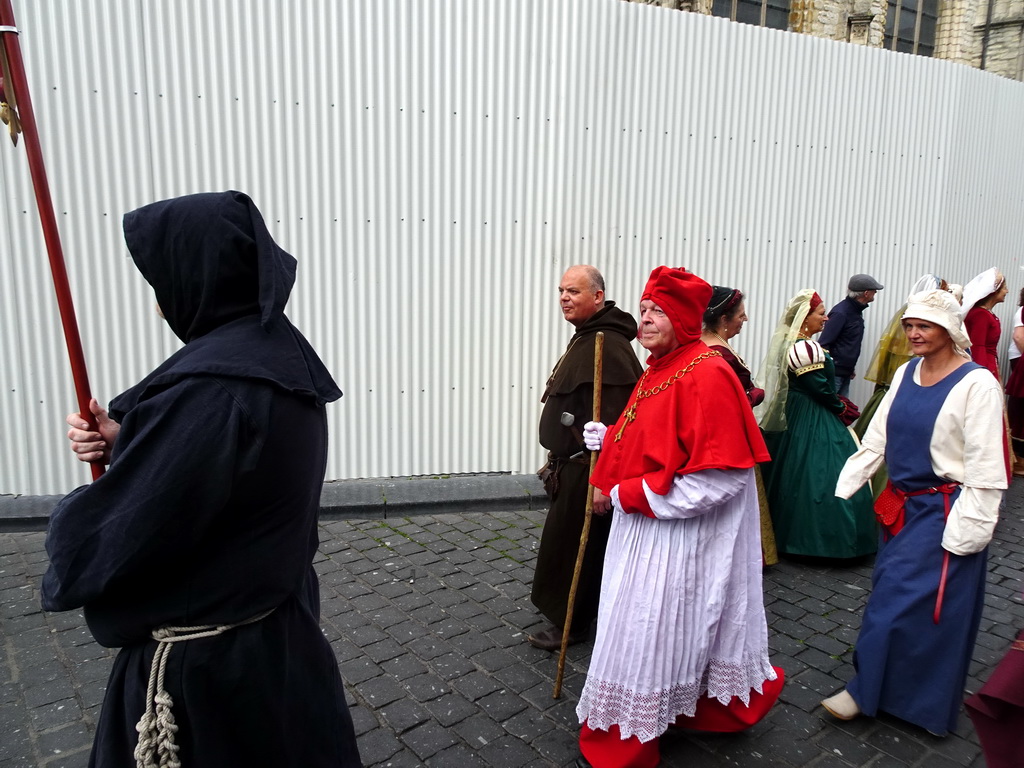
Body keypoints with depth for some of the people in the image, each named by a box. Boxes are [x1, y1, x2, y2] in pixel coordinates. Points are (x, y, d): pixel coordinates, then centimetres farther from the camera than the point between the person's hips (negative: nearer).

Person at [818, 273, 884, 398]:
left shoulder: (856, 311, 10)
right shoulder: (840, 313, -18)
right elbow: (823, 344, -20)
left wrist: (851, 367, 18)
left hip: (845, 374, 9)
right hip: (833, 374, -9)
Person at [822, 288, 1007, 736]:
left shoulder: (977, 385, -15)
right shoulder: (905, 374, 5)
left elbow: (984, 470, -16)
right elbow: (877, 438, 8)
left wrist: (966, 531, -16)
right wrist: (844, 488, 4)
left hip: (942, 514, -7)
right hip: (900, 506, 7)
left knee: (899, 603, -2)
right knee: (890, 596, 15)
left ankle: (866, 691, 13)